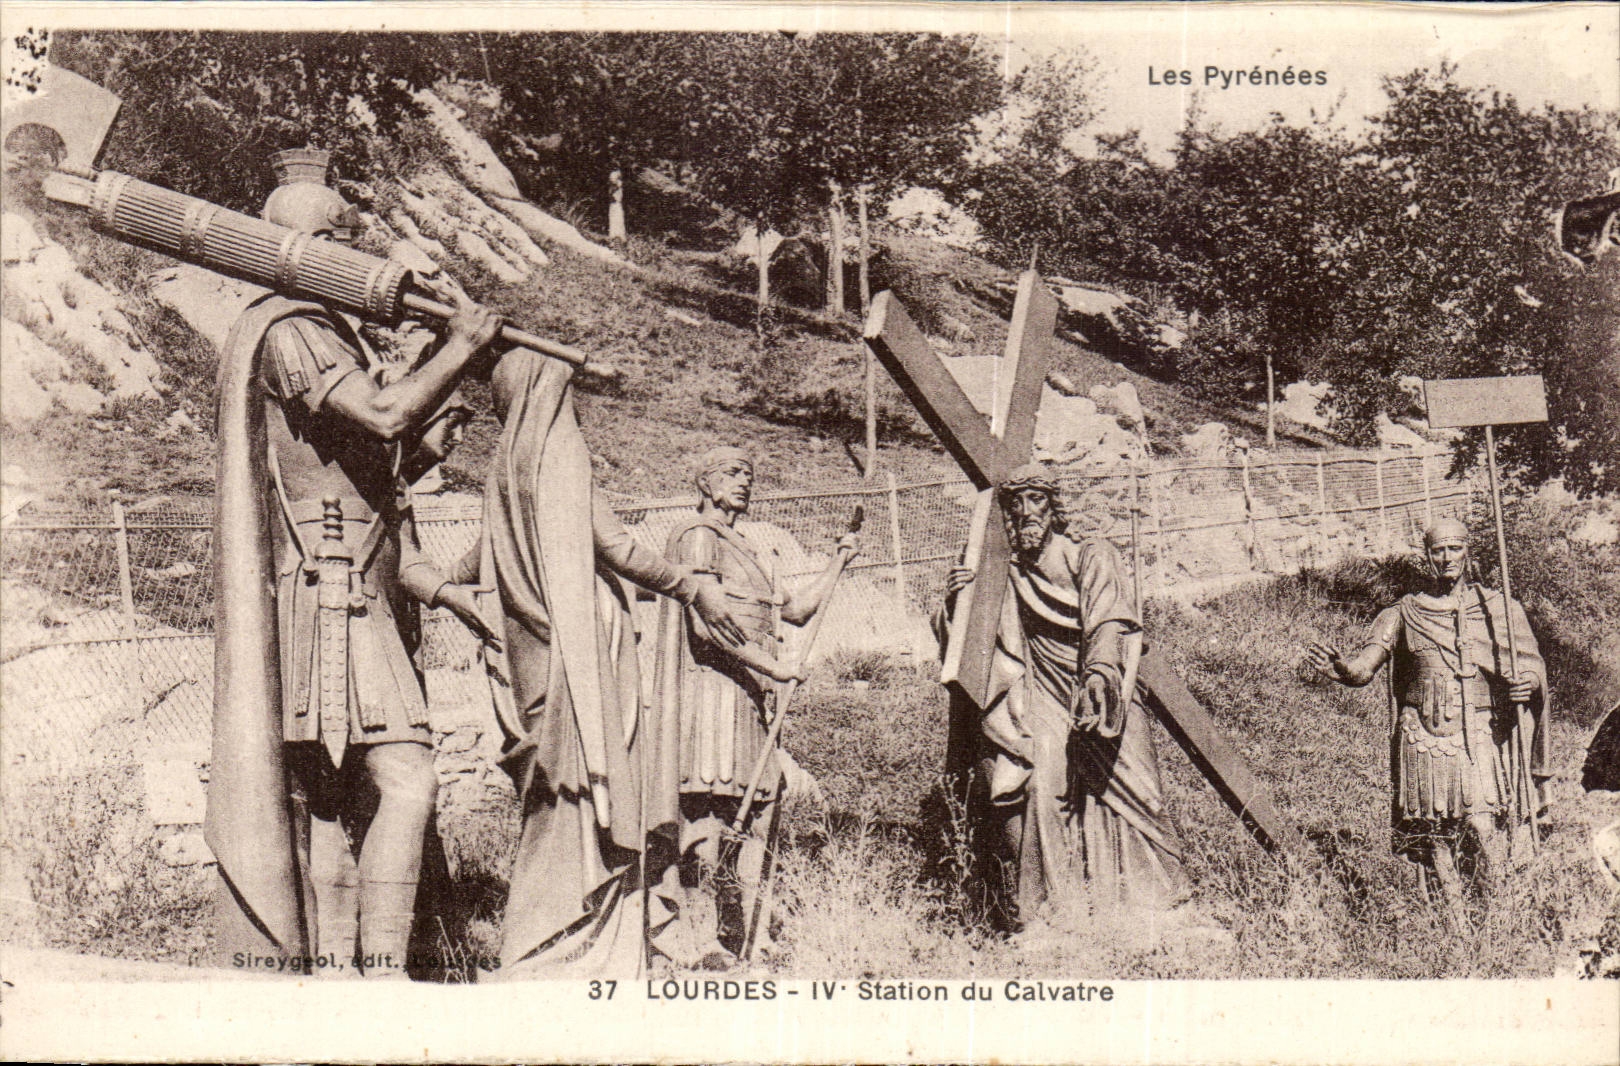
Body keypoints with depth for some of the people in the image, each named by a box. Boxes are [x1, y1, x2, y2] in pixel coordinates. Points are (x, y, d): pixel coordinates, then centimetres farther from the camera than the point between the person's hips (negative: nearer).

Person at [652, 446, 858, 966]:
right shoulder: (699, 536, -5)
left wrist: (838, 562, 16)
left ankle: (742, 934, 11)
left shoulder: (747, 548, 24)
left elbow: (797, 609, 24)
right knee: (707, 815, -10)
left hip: (753, 696, 9)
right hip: (711, 687, -9)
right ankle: (698, 937, -7)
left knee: (758, 811, 6)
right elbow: (706, 624, -16)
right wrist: (774, 665, -17)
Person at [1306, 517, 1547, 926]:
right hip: (1424, 736, 1)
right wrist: (1338, 667, -26)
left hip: (1483, 736, -1)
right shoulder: (1402, 615, 8)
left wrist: (1528, 682, -16)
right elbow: (1363, 669, -2)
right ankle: (1456, 920, 19)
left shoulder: (1498, 609, 8)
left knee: (1483, 824, -15)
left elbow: (1534, 664, 9)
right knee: (1436, 835, 4)